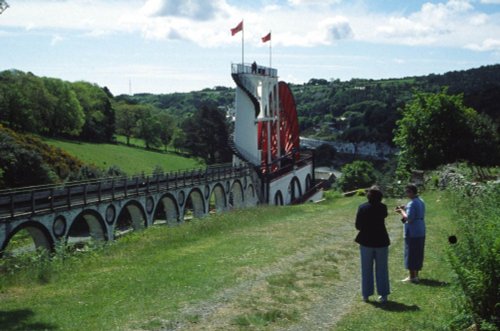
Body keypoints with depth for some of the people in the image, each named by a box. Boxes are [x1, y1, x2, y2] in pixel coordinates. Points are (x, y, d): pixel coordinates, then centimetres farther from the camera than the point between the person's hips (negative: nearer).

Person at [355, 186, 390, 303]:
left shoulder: (362, 208, -10)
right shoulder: (382, 207, -7)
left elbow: (358, 225, -5)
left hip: (366, 242, 0)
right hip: (381, 241, 0)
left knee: (366, 269, 10)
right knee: (382, 269, 10)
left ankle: (366, 295, 13)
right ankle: (383, 295, 12)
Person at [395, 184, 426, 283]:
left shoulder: (412, 203, -18)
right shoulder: (421, 201, 12)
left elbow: (409, 218, -23)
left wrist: (402, 211, -7)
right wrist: (404, 210, 14)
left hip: (412, 233, -9)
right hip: (421, 232, 9)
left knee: (411, 254, -2)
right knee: (418, 254, 14)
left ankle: (412, 277, 2)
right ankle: (416, 275, 23)